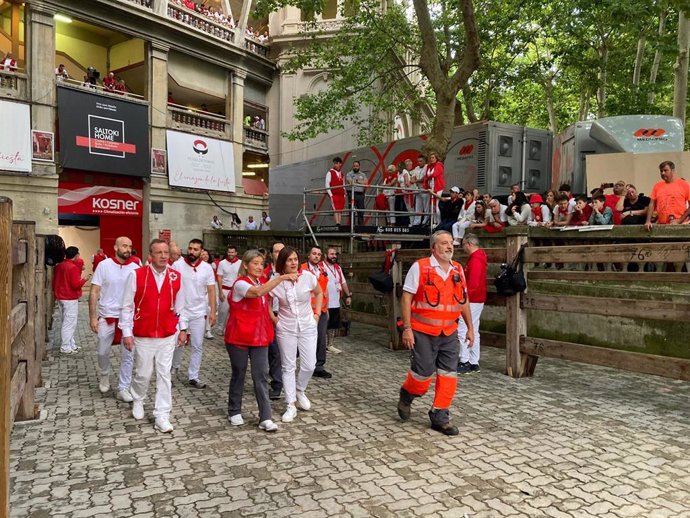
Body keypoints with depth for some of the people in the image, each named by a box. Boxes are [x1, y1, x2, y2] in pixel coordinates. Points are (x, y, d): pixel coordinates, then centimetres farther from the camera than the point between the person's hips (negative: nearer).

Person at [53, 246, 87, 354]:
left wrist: (56, 294, 28)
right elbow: (76, 284, -24)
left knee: (67, 322, 15)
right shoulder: (73, 267, -18)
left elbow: (54, 282, 18)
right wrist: (83, 280, -7)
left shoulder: (59, 266, 9)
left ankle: (71, 345, 21)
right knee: (70, 323, -3)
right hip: (70, 299, -9)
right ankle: (65, 347, 1)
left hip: (60, 297, 9)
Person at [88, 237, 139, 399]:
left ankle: (123, 389, 16)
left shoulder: (135, 268, -1)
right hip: (107, 317, -1)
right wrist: (93, 317, -7)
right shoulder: (104, 265, -4)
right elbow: (94, 293, -3)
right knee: (103, 352, 15)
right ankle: (104, 376, 44)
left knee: (127, 355, 4)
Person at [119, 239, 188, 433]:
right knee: (144, 374, 10)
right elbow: (127, 306, -4)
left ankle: (161, 416, 14)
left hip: (168, 336, 2)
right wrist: (127, 332, -5)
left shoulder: (176, 277, -1)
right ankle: (138, 400, 41)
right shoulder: (136, 275, -10)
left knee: (164, 375, 5)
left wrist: (182, 329, 10)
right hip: (143, 336, -2)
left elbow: (179, 305, 9)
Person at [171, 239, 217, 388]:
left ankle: (193, 377, 13)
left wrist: (212, 312, -6)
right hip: (180, 312, -1)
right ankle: (175, 367, 39)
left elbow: (211, 291, 0)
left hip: (199, 313, 1)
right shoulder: (177, 265, -6)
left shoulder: (207, 268, -2)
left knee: (197, 346, 3)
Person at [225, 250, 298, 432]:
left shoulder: (261, 283, 8)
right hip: (239, 338, -5)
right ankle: (234, 412, 28)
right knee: (238, 375, 9)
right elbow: (258, 292, -36)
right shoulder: (240, 284, -15)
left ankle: (265, 418, 1)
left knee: (261, 376, 0)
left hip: (260, 337, 5)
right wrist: (282, 277, -40)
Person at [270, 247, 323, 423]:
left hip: (307, 327, 1)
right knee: (288, 367, 4)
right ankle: (291, 406, 14)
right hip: (285, 329, -1)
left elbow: (319, 293, 8)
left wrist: (317, 313, 2)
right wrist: (275, 320, -4)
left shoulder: (307, 276, -11)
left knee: (309, 365, 0)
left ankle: (300, 390, 31)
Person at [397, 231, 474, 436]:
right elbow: (406, 298, -9)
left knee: (449, 375, 4)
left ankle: (440, 417, 17)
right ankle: (406, 396, 32)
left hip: (449, 332, 5)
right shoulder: (419, 267, -8)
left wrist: (470, 327, 13)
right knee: (423, 373, 0)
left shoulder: (458, 270, 8)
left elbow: (463, 300, 15)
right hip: (424, 332, -5)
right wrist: (407, 328, -14)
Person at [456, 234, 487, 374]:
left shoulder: (475, 260, -16)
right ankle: (474, 363, 16)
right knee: (473, 331, 12)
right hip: (477, 300, 10)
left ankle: (465, 362, -4)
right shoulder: (478, 257, 16)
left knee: (463, 331, -8)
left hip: (472, 301, -10)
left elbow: (473, 284, -24)